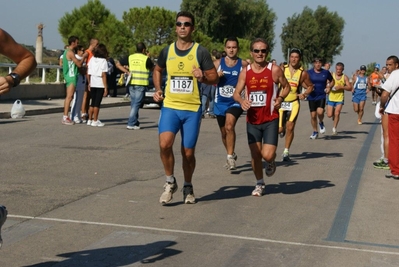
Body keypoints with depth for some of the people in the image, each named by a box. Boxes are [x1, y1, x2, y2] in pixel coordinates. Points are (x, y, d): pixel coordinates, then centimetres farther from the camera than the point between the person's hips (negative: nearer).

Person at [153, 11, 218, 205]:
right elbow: (157, 70, 24)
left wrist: (203, 78, -22)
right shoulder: (167, 51, 5)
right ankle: (170, 182, 2)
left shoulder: (201, 52, -3)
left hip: (192, 109, -1)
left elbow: (215, 79, -1)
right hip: (170, 107, 1)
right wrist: (157, 89, 8)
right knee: (165, 143, -20)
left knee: (188, 152, 6)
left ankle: (188, 187, 30)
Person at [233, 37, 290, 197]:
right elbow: (236, 93, 4)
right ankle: (259, 184, 28)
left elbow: (286, 86, 6)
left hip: (270, 119, -3)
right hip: (252, 120, 3)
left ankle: (271, 162, 26)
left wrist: (281, 98, -13)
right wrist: (241, 101, -18)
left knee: (267, 155, -12)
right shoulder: (245, 72, 0)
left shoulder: (275, 70, -7)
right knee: (255, 155, 6)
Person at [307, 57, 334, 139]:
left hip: (322, 96, -1)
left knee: (320, 112, -22)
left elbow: (332, 81, 17)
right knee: (313, 115, 3)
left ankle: (321, 123, 12)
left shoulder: (326, 72, 2)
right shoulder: (309, 72, 0)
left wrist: (329, 87, -1)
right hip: (312, 96, 1)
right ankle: (315, 132, 22)